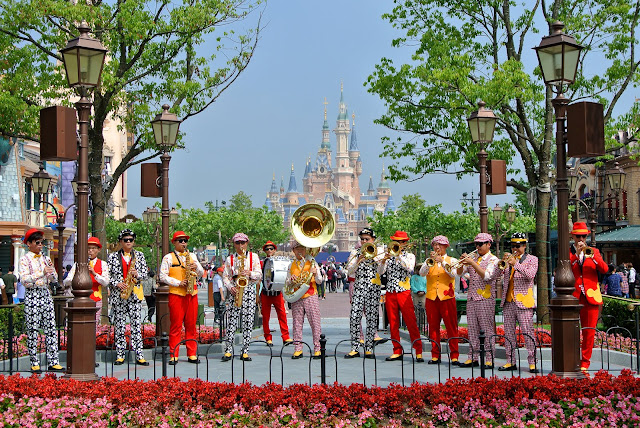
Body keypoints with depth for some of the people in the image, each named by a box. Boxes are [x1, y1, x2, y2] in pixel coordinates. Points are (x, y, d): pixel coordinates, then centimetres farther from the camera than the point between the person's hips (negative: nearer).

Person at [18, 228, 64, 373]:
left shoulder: (45, 259, 14)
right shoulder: (24, 260, -1)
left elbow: (55, 279, 12)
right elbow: (24, 280, -14)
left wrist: (51, 270, -9)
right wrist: (42, 273, -23)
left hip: (46, 295, 5)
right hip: (32, 295, -5)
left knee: (51, 329, 1)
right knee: (32, 330, -2)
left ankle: (53, 362, 3)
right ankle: (34, 364, 6)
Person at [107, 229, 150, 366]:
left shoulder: (139, 255, 11)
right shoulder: (113, 257, 7)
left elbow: (146, 273, 10)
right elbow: (107, 276, 5)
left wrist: (137, 275, -10)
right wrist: (116, 283, -10)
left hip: (135, 293, 0)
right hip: (118, 294, 0)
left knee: (136, 323, -4)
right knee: (119, 324, 1)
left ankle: (139, 356, -3)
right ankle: (120, 355, 7)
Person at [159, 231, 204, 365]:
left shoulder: (192, 256, 18)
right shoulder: (168, 257, 4)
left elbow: (201, 274, 18)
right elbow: (162, 277, -3)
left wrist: (196, 267, -4)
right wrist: (179, 283, -12)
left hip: (192, 294, 4)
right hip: (176, 294, -4)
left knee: (191, 325, 4)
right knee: (176, 325, -3)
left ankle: (192, 354, 8)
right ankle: (174, 355, 1)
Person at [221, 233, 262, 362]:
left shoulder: (253, 256, 11)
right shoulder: (230, 259, 13)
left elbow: (259, 274, 6)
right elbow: (225, 276, 11)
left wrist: (250, 273, -14)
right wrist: (230, 287, -7)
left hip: (249, 289, 0)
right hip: (234, 291, 0)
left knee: (248, 320, -4)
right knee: (232, 319, -6)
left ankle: (245, 351, -1)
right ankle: (228, 350, -4)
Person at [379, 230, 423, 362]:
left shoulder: (410, 256, 7)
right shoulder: (389, 256, 14)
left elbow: (410, 268, -14)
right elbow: (380, 272, 3)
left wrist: (399, 255, -18)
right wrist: (384, 260, -14)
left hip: (404, 292, -4)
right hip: (390, 292, 4)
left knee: (411, 322, -8)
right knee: (393, 323, 4)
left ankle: (418, 352, -6)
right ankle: (397, 352, 11)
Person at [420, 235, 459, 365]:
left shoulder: (452, 260, 9)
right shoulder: (429, 260, 15)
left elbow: (453, 274, -10)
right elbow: (422, 273, -2)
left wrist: (442, 261, -19)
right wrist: (429, 262, -16)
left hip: (447, 298, -2)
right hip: (431, 298, 3)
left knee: (451, 327, -4)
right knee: (433, 327, 4)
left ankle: (454, 355, 0)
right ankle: (435, 355, 10)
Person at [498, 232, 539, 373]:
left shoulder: (532, 259, 3)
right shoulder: (509, 259, 17)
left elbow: (530, 274, -15)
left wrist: (516, 264, -24)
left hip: (523, 302, -5)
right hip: (508, 301, 5)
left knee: (527, 332, -7)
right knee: (509, 332, 6)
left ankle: (532, 363, -4)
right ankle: (510, 362, 11)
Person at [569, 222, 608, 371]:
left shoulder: (594, 251, 15)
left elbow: (604, 269, 0)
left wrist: (593, 256, -15)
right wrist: (576, 254, -15)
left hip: (590, 297, 2)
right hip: (572, 296, -1)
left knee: (589, 331, 0)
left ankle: (585, 363, 8)